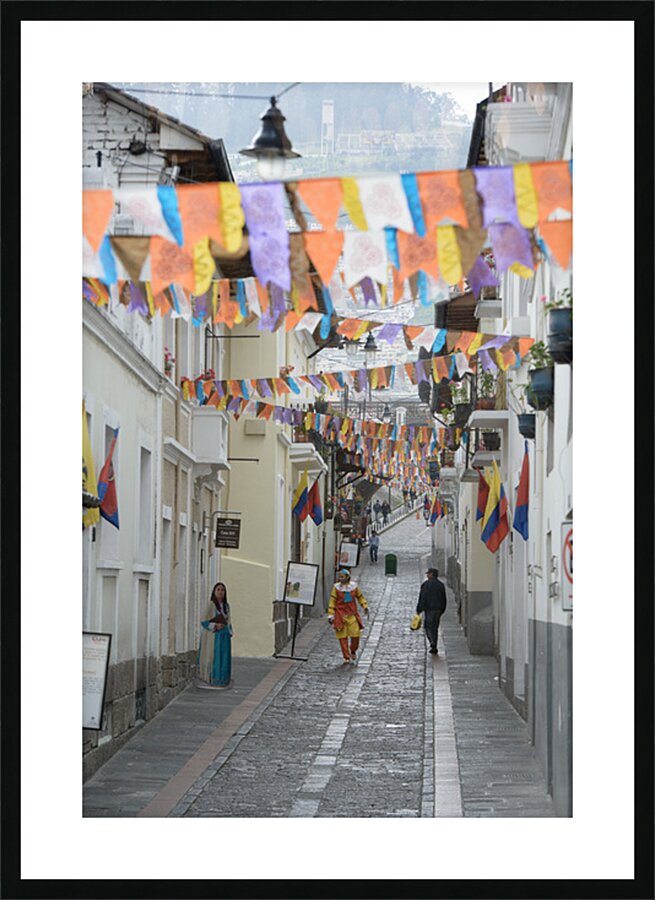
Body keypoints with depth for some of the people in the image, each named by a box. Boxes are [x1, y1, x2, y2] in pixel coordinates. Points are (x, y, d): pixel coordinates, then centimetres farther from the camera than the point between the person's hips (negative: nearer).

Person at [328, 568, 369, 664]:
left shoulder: (354, 586, 2)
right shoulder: (337, 587, -4)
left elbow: (360, 597, 17)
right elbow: (332, 601, -3)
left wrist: (365, 607, 6)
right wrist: (330, 615, -8)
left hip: (352, 614, 1)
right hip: (340, 615, -1)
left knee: (355, 634, -5)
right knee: (342, 636, -2)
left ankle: (353, 652, 22)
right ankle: (346, 657, 7)